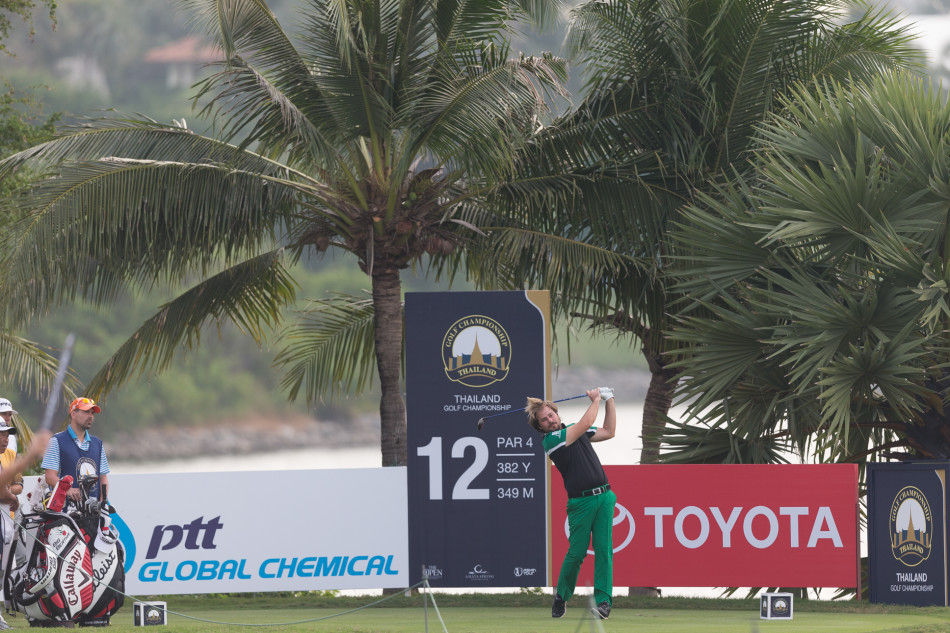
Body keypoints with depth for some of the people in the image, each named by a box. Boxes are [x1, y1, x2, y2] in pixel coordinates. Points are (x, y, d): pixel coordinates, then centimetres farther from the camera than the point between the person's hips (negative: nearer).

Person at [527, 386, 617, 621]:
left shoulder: (573, 429, 17)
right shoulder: (550, 440, -6)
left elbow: (609, 432, 27)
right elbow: (586, 423, -11)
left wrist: (609, 401, 19)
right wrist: (596, 400, 4)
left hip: (604, 496, 5)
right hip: (580, 502, -5)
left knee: (604, 549, -6)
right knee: (576, 553, -7)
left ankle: (603, 601, -9)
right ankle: (561, 597, 15)